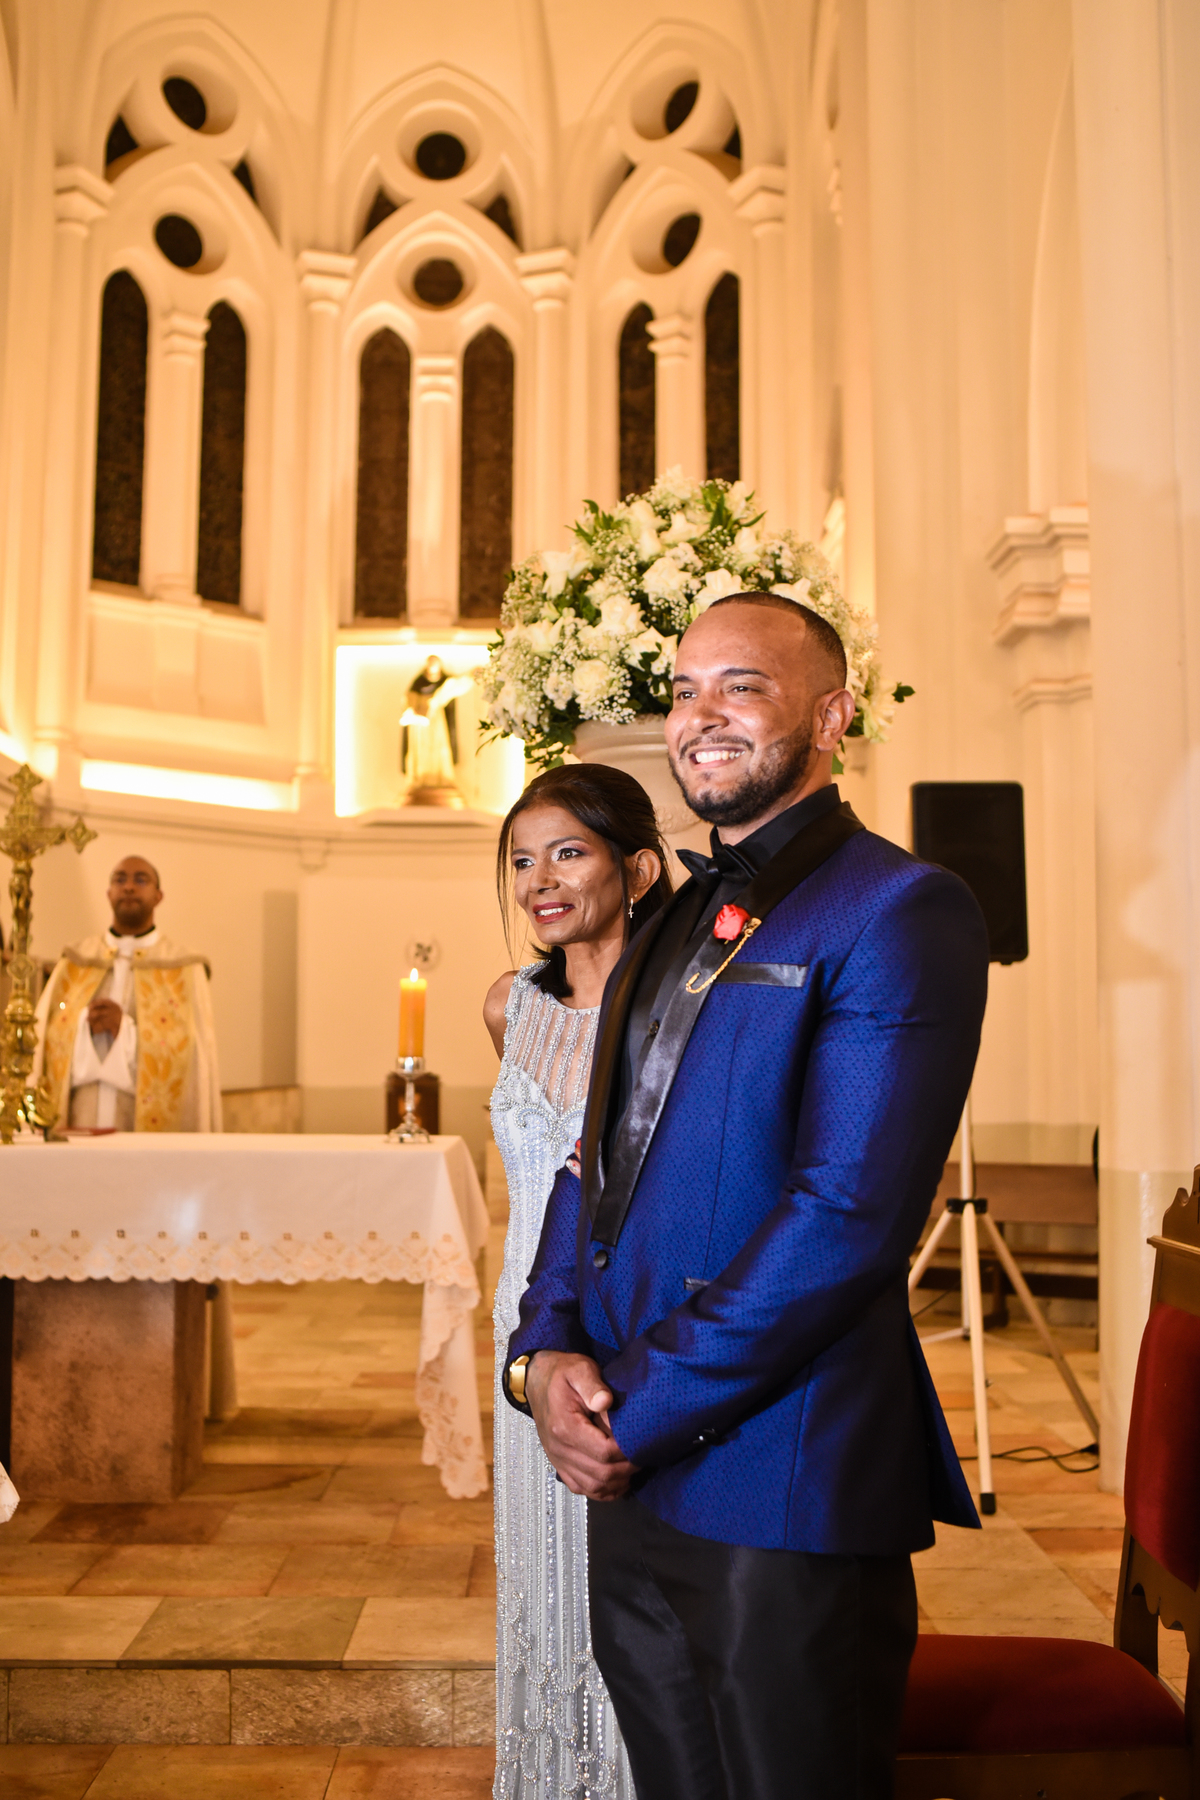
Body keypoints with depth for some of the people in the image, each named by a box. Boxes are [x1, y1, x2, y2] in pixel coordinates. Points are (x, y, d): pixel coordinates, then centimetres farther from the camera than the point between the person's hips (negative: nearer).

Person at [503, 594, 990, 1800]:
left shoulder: (901, 910, -12)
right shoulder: (671, 928, 13)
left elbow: (848, 1216, -20)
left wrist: (632, 1410, -16)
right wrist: (544, 1350, -3)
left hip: (785, 1491, -7)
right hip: (632, 1477, 7)